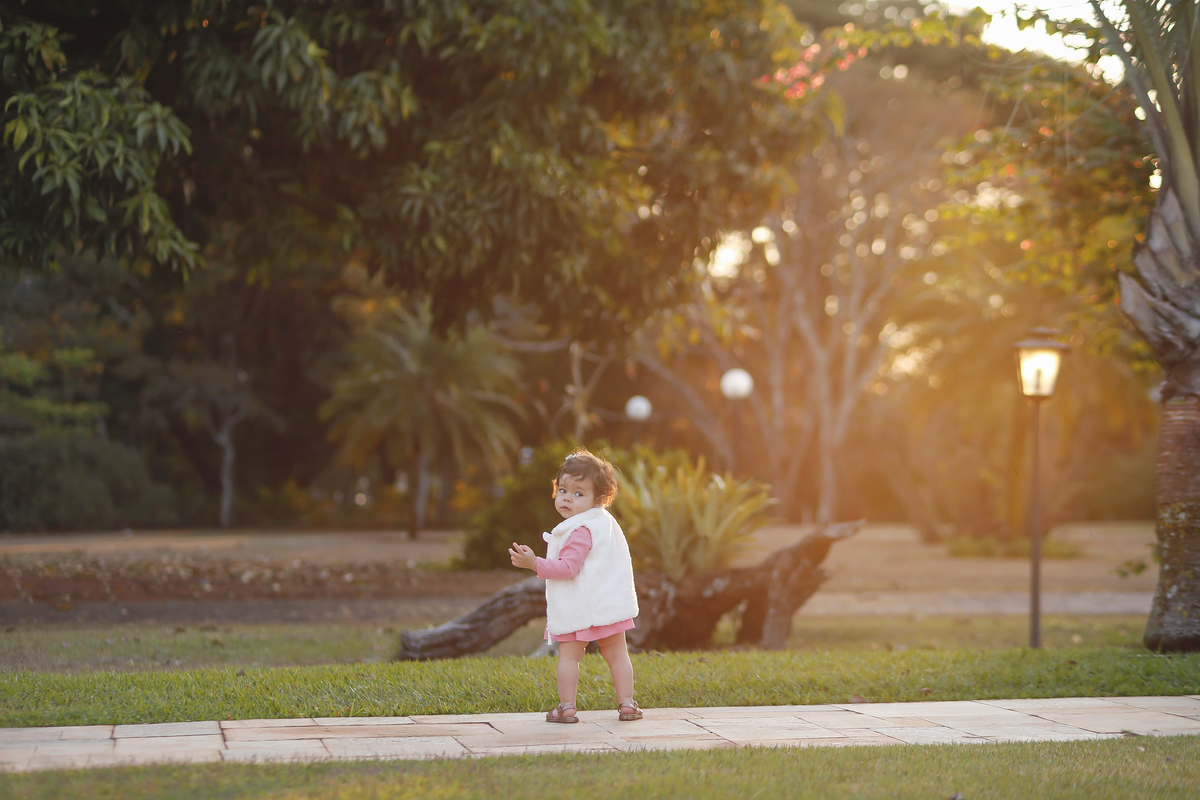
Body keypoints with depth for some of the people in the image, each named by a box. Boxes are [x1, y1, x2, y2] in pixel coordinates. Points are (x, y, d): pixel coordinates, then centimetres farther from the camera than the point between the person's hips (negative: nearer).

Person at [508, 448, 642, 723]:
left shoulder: (581, 532, -18)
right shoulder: (606, 523, 12)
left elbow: (568, 568, -23)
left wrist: (534, 563, -24)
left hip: (579, 609, -8)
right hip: (610, 604, 8)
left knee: (569, 655, 1)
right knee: (617, 654, 11)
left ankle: (567, 707, 2)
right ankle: (626, 703, 10)